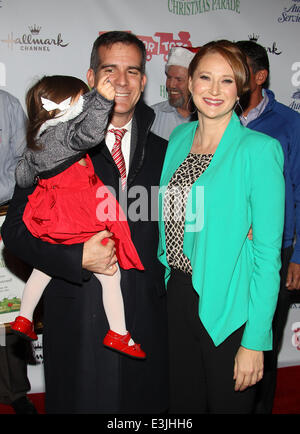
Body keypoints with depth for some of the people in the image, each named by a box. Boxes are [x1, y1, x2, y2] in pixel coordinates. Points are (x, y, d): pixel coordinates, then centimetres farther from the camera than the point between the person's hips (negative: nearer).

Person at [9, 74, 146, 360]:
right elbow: (89, 134, -35)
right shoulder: (65, 131, -13)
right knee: (110, 275, 5)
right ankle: (118, 334, 11)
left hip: (51, 225, 8)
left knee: (42, 270, 28)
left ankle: (23, 319, 40)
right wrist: (101, 100, -41)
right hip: (83, 226, -8)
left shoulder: (36, 140, 11)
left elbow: (22, 176, 20)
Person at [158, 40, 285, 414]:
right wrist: (168, 281, 8)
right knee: (183, 405, 21)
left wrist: (255, 340, -16)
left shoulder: (259, 149, -14)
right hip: (178, 295, 6)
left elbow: (268, 253, -15)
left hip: (228, 308, -5)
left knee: (228, 403, 14)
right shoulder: (179, 137, 5)